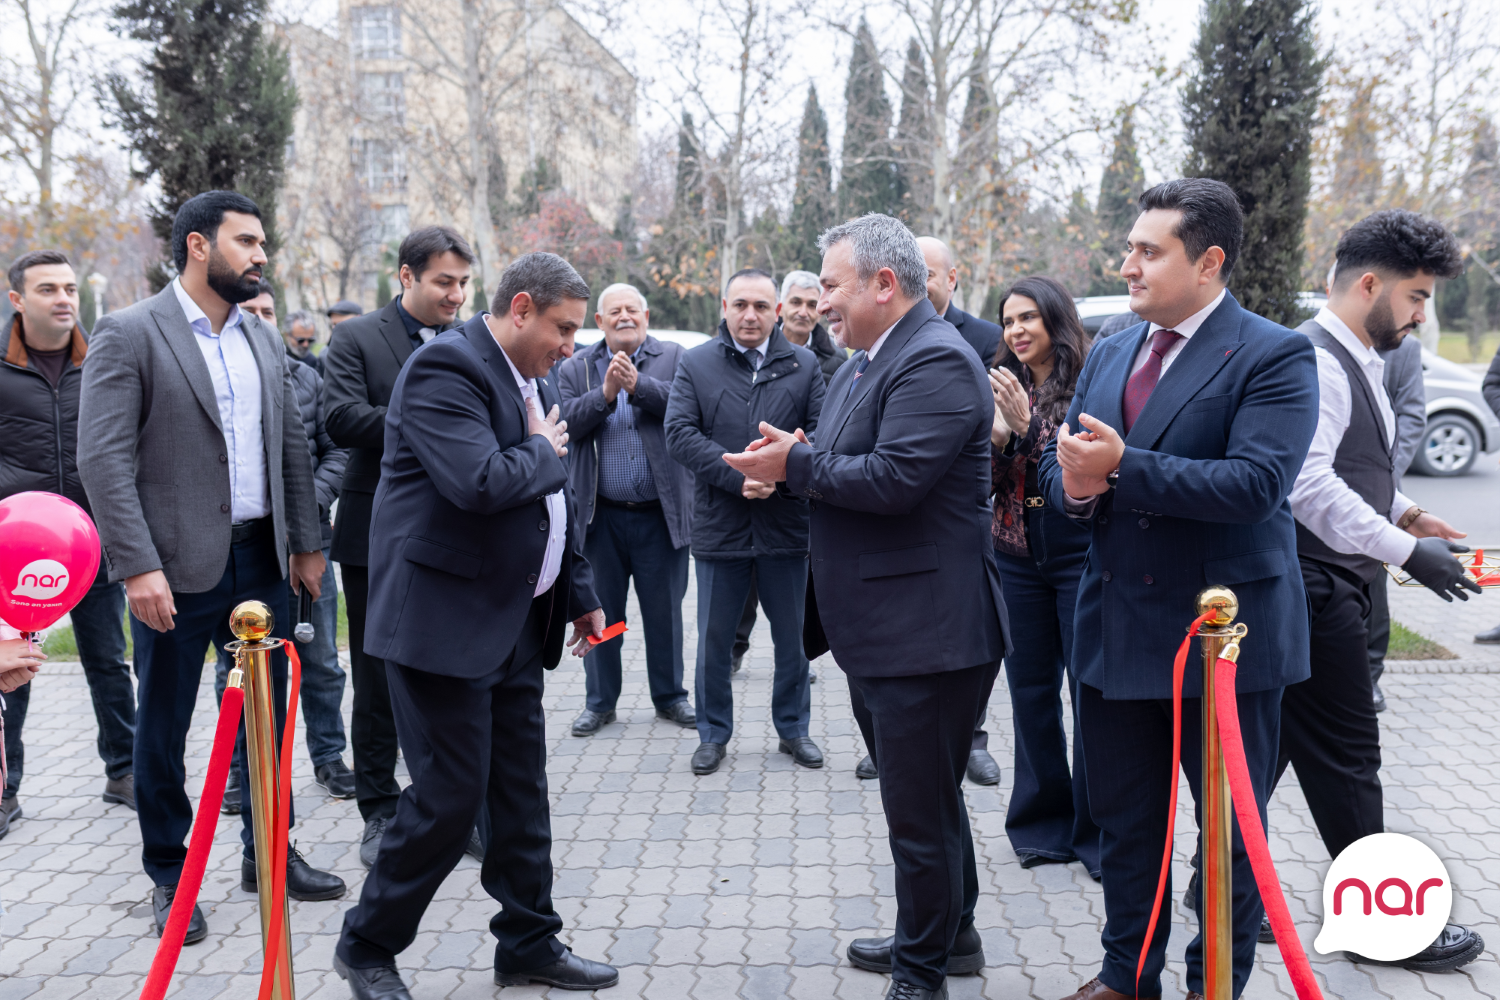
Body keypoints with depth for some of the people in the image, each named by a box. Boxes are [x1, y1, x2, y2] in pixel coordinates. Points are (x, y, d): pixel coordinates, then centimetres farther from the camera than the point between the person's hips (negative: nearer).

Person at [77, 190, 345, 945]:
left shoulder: (264, 341, 11)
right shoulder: (128, 333, -8)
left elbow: (292, 447, 14)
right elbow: (103, 457, -14)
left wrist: (306, 544, 9)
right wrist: (138, 566, -20)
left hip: (259, 557, 6)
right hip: (175, 565, -5)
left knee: (266, 712, 13)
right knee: (162, 728, 8)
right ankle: (169, 876, 24)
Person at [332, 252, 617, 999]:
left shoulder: (533, 381, 13)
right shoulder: (446, 367, -16)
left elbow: (556, 501, 19)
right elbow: (481, 483, -29)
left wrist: (580, 595, 17)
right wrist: (543, 450, -11)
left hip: (515, 623, 9)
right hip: (445, 620, -9)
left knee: (521, 791, 14)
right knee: (449, 794, -2)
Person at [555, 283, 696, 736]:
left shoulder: (673, 357, 4)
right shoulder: (574, 369, 7)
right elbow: (566, 423, -7)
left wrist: (638, 384, -22)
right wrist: (605, 393, -18)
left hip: (661, 512, -1)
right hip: (601, 513, 1)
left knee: (664, 609, 9)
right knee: (601, 610, 10)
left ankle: (669, 696, 25)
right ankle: (600, 702, 24)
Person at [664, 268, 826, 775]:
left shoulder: (804, 364, 4)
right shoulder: (695, 364, 1)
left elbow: (823, 429, -4)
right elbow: (679, 433, -9)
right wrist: (738, 475, -19)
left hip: (786, 523, 1)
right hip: (719, 525, -1)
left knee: (792, 636, 13)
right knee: (714, 639, 10)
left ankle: (793, 728, 31)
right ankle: (713, 734, 26)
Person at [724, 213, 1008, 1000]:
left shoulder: (936, 360, -17)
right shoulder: (863, 363, 15)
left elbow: (892, 479, -27)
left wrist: (795, 464, -15)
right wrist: (789, 466, -3)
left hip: (927, 633, -10)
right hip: (877, 631, 10)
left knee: (921, 812, 3)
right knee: (927, 797, 24)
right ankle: (951, 935, 42)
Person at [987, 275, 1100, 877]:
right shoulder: (1004, 387, 9)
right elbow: (988, 482, 7)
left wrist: (1026, 425, -21)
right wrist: (996, 436, -12)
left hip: (1081, 554, -5)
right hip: (1018, 557, 5)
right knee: (1030, 690, 10)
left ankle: (1097, 829, 14)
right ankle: (1043, 825, 24)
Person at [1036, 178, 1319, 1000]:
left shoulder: (1274, 356, -10)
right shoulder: (1107, 356, 10)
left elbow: (1256, 483, -23)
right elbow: (1058, 466, 11)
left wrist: (1122, 467, -27)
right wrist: (1072, 482, -13)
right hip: (1117, 626, 6)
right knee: (1123, 819, 18)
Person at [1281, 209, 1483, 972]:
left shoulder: (1358, 361, 16)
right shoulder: (1315, 361, -17)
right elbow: (1307, 485, -26)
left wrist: (1407, 513, 13)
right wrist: (1407, 551, -22)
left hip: (1332, 588, 10)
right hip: (1315, 589, -10)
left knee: (1271, 741, 15)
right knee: (1346, 757, 3)